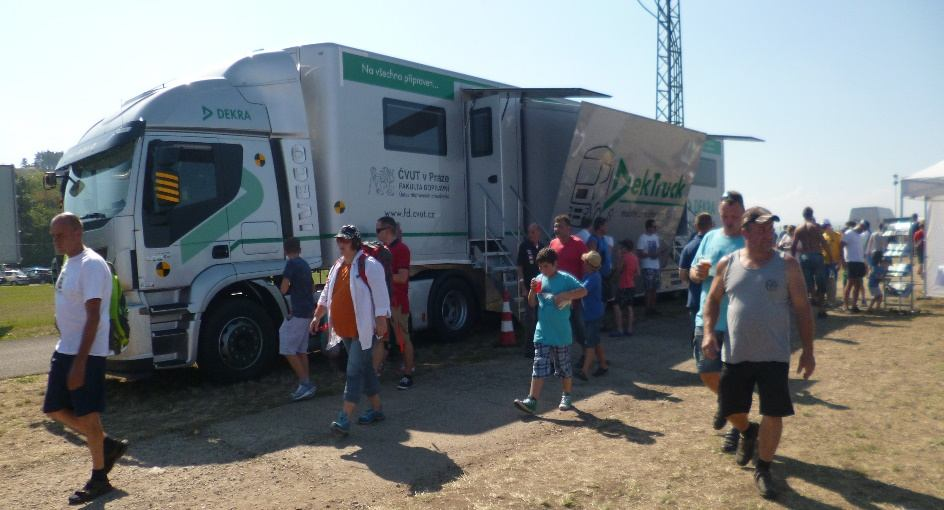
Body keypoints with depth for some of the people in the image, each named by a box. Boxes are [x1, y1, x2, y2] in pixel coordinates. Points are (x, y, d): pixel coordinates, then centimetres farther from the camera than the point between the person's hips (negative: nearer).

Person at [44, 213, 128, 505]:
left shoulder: (91, 265, -18)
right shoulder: (69, 263, 12)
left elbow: (93, 317, -22)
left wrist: (80, 362, -24)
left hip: (86, 354, -10)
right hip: (64, 350, 10)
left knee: (86, 415, 0)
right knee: (54, 409, 14)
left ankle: (99, 479, 15)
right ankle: (108, 446, 27)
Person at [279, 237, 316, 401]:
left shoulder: (291, 264, -11)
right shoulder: (305, 265, 16)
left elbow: (283, 289, -16)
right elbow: (312, 288, 28)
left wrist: (286, 287, 5)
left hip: (297, 313, -9)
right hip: (308, 311, 9)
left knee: (287, 349, -5)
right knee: (301, 350, 12)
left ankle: (305, 383, -8)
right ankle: (306, 385, 13)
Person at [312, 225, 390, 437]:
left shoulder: (369, 265, -12)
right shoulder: (337, 266, 13)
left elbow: (381, 295, -16)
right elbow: (326, 294, 21)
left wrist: (381, 321, -19)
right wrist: (317, 316, 18)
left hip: (363, 330, -8)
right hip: (345, 330, 8)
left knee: (354, 372, -9)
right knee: (365, 369, 16)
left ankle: (344, 419, -9)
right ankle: (376, 409, 27)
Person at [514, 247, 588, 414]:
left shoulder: (565, 278, -7)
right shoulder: (539, 279, 6)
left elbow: (583, 291, -14)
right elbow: (532, 303, 10)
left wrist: (564, 296, -22)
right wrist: (533, 290, -8)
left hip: (562, 334, -3)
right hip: (542, 333, 3)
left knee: (564, 367, 11)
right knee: (539, 367, 0)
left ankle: (566, 398, 28)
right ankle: (532, 401, -2)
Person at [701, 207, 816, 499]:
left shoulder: (786, 265, -5)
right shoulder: (728, 264, 0)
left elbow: (802, 309, -1)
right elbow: (713, 300, 10)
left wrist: (808, 351, -2)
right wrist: (708, 332, -4)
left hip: (774, 356, -2)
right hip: (735, 354, 2)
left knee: (774, 414, -2)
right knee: (732, 410, 13)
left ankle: (763, 470, 19)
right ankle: (748, 433, 48)